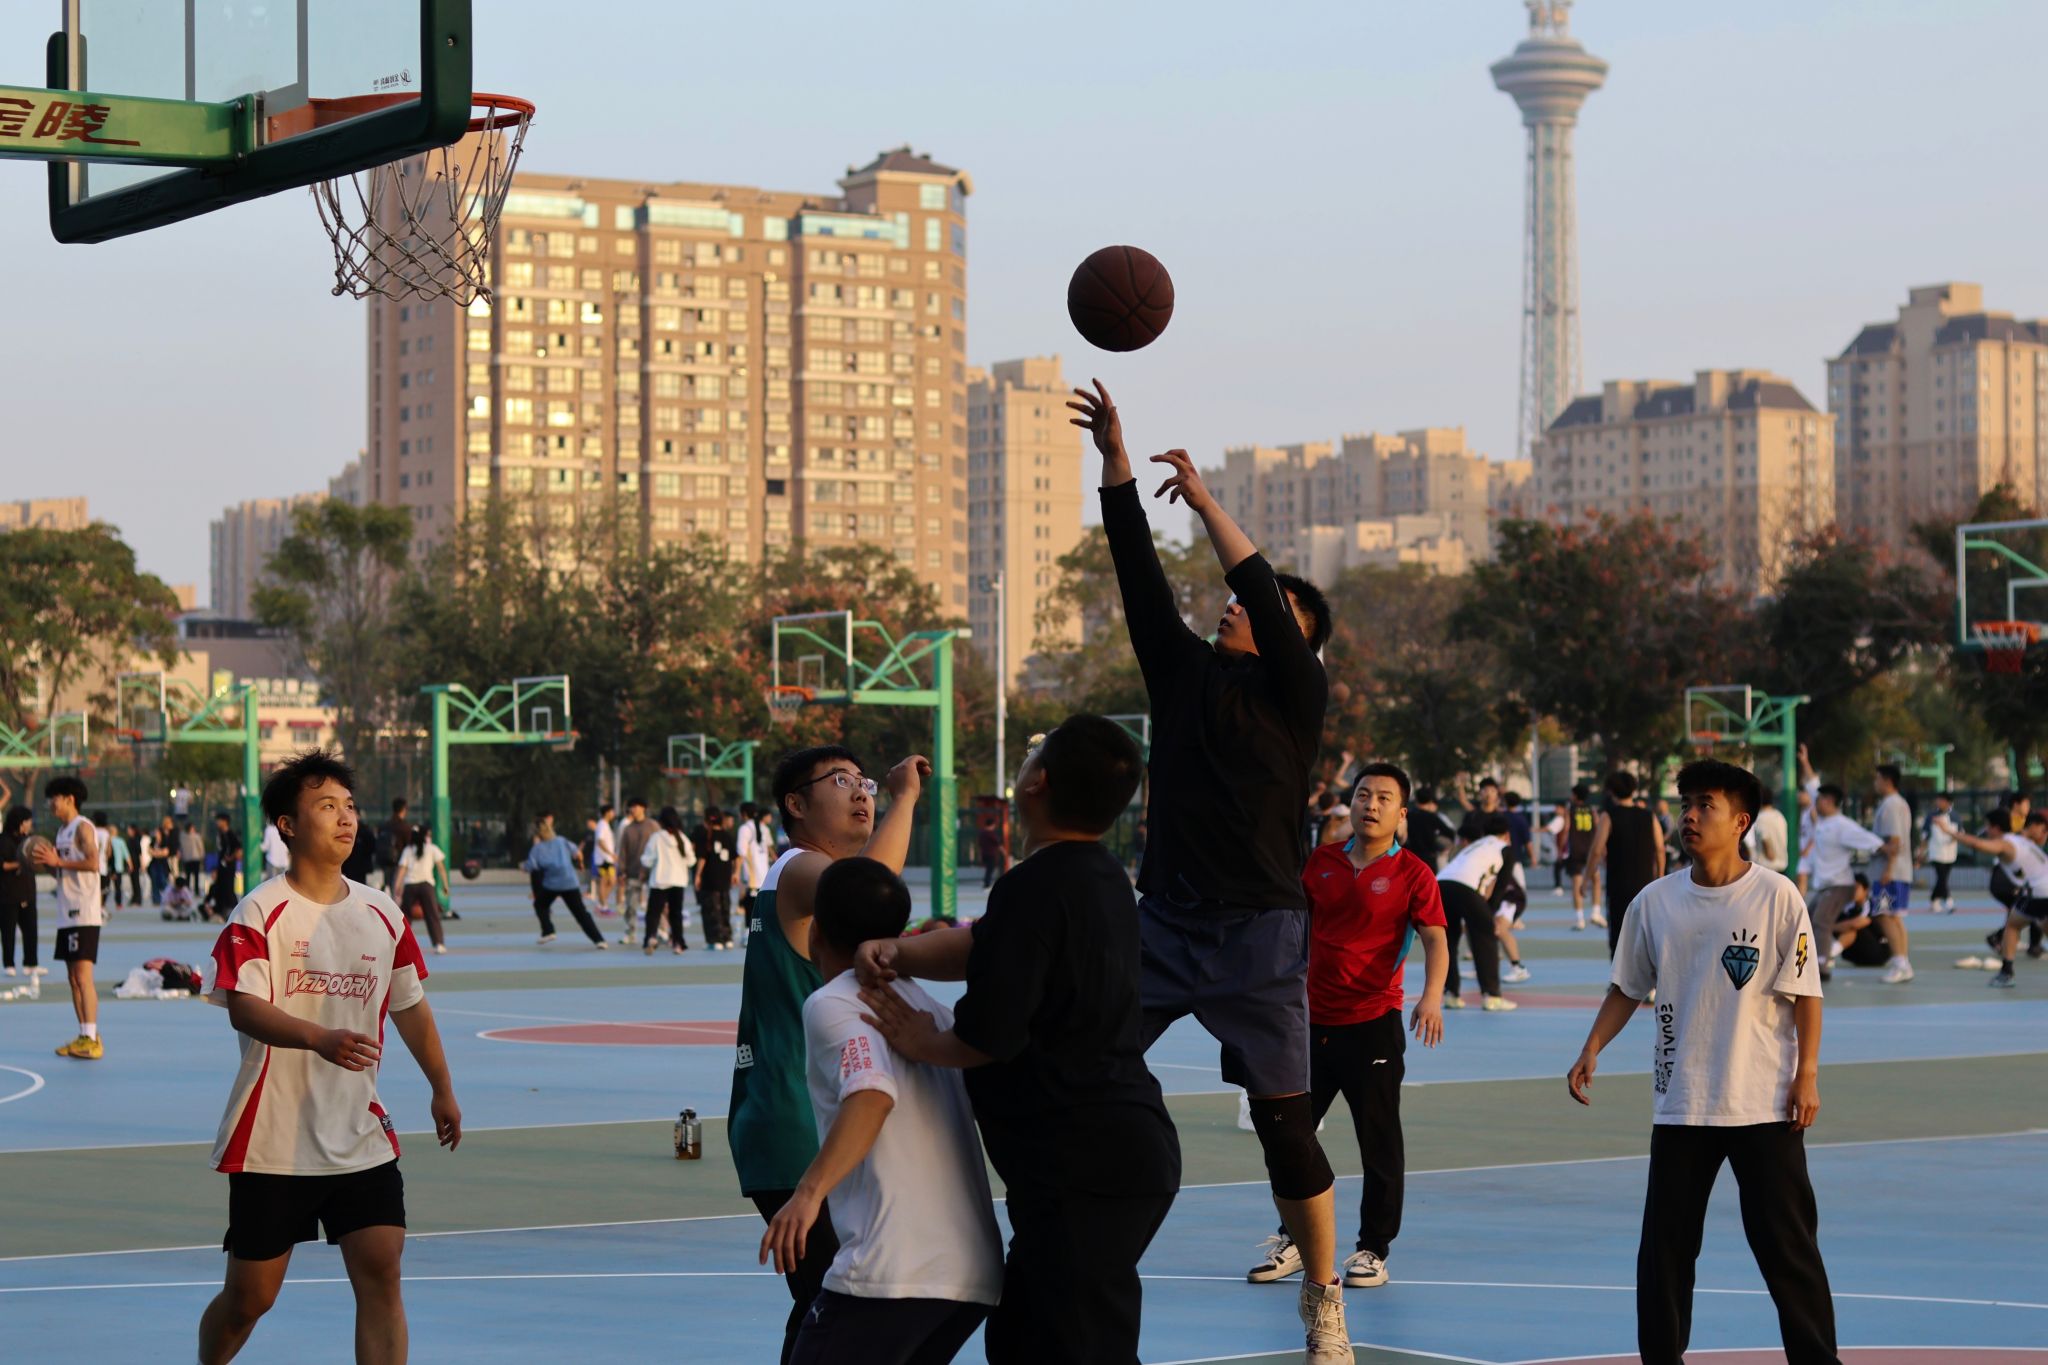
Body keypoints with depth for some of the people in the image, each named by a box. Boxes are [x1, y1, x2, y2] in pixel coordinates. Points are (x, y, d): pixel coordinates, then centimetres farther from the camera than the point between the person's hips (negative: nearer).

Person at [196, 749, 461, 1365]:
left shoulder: (382, 914, 7)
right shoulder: (261, 912, -9)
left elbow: (410, 1006, 20)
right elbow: (244, 1009, -21)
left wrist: (442, 1089, 23)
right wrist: (321, 1039, -37)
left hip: (362, 1139, 4)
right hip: (272, 1145, -4)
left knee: (381, 1274, -10)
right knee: (250, 1295, 5)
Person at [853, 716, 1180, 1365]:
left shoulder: (1033, 888, -19)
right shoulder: (1103, 878, 11)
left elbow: (990, 1033, -21)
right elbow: (986, 946, 19)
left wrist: (923, 1042, 0)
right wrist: (897, 952, 2)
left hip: (1082, 1173, -10)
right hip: (1128, 1149, 10)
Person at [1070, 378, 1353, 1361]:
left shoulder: (1295, 690, -2)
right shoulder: (1186, 670, 11)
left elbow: (1266, 594, -16)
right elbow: (1141, 577, 7)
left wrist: (1206, 502, -14)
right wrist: (1114, 462, 2)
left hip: (1256, 935, -5)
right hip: (1162, 921, 5)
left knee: (1283, 1123, -1)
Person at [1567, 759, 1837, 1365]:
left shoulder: (1776, 896, -7)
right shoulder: (1654, 902, 2)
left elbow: (1804, 992, -5)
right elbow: (1627, 988, 11)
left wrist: (1807, 1075, -9)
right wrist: (1591, 1051, 1)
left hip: (1765, 1104, -3)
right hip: (1681, 1104, 3)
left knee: (1788, 1243, 1)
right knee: (1664, 1245, 6)